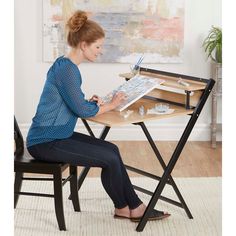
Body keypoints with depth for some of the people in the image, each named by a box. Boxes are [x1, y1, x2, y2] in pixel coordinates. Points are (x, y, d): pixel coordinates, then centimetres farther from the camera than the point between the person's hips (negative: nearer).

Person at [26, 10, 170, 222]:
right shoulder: (66, 69, -20)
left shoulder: (68, 66, 10)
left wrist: (91, 102, -1)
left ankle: (134, 207, 7)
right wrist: (110, 105, -2)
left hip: (58, 135, 10)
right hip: (45, 142, -10)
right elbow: (82, 110, -18)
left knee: (111, 150, 4)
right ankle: (123, 207, 13)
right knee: (110, 159, -10)